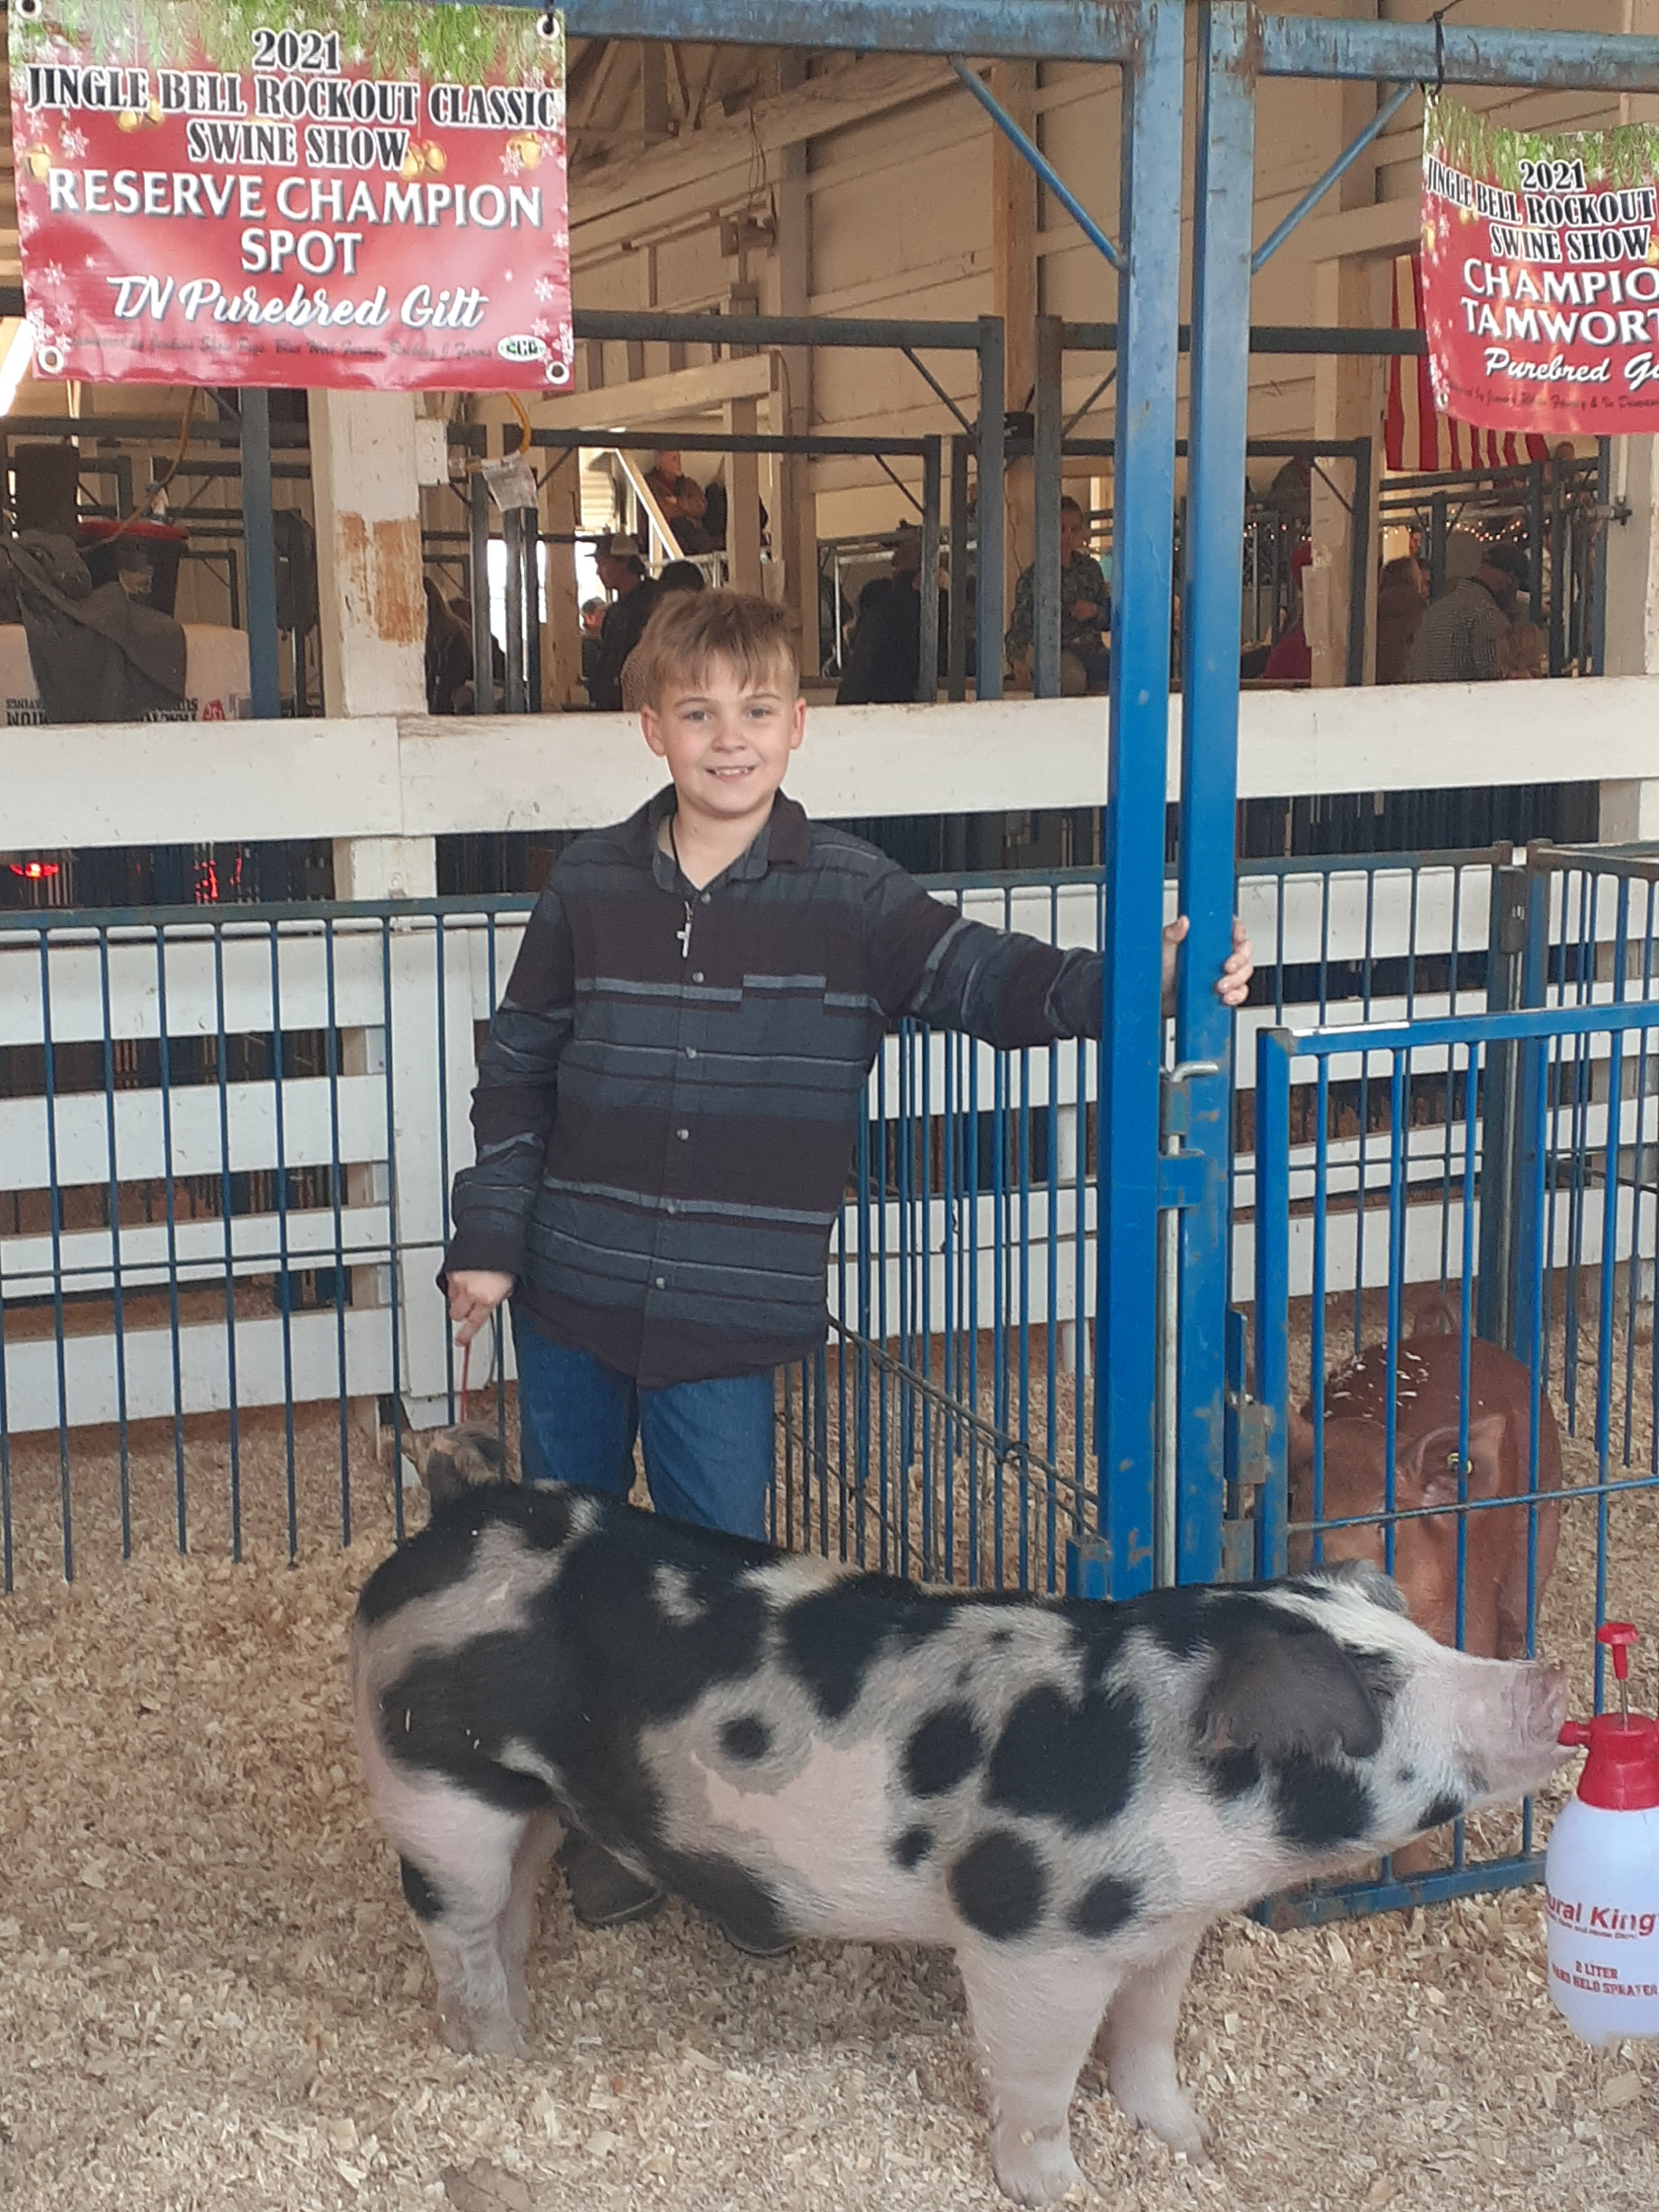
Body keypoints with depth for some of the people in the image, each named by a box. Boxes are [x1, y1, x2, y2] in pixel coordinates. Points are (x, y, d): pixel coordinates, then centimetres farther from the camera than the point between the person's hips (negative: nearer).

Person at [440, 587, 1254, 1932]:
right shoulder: (592, 885, 1)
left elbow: (992, 983, -7)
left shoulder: (844, 896, -5)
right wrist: (489, 1237, 4)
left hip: (728, 1314, -3)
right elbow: (518, 1065, 7)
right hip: (573, 1297, 3)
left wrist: (1144, 978, -23)